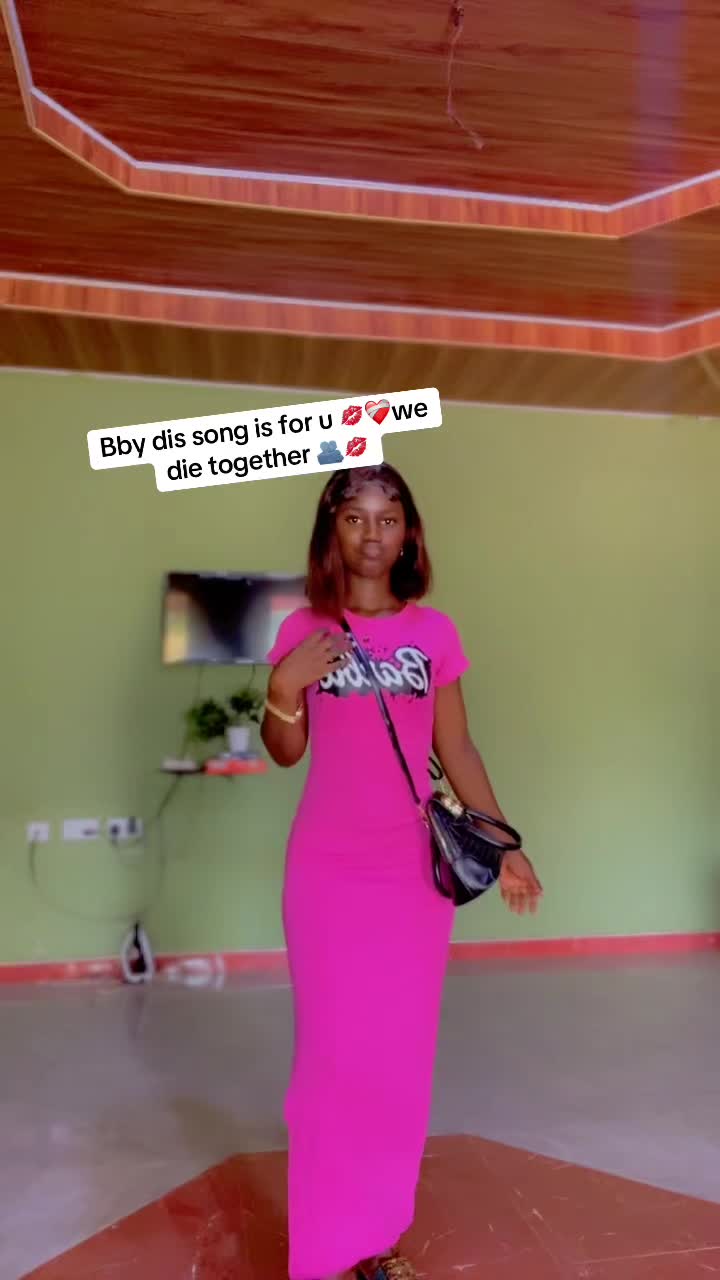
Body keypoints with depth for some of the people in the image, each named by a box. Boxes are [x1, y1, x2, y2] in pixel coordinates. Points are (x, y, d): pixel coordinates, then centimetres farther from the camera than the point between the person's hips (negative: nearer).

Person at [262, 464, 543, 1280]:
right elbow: (284, 752, 4)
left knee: (402, 1053, 8)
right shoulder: (304, 630, 1)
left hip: (414, 870, 2)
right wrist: (285, 687, -15)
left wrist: (504, 845, 6)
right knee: (334, 1049, 2)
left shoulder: (434, 632, 3)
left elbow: (456, 750, 7)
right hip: (326, 870, -1)